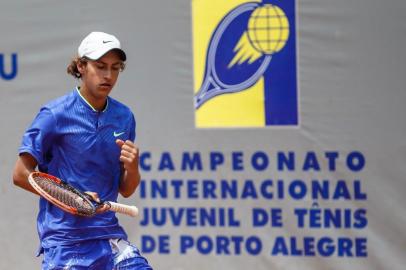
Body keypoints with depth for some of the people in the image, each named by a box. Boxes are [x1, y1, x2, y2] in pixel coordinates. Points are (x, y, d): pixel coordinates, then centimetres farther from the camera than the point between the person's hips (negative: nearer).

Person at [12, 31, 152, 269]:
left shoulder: (124, 117, 8)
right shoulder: (55, 114, -7)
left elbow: (126, 190, 13)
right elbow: (21, 174, -6)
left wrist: (132, 167, -9)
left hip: (109, 232, 4)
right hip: (63, 239, -4)